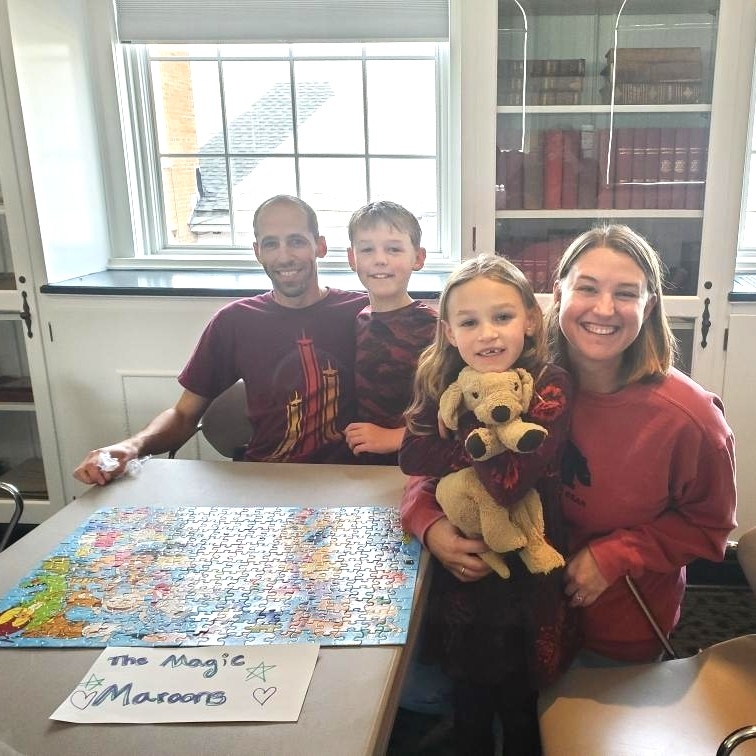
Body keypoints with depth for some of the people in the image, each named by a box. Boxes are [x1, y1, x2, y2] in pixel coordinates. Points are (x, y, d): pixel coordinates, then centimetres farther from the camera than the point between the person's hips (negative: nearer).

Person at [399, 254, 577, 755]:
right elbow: (413, 462, -9)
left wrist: (474, 408, -21)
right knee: (468, 713, 24)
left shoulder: (550, 387, -17)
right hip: (459, 574, 4)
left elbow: (508, 481, -28)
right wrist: (430, 528, -23)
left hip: (525, 582, -3)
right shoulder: (444, 386, -2)